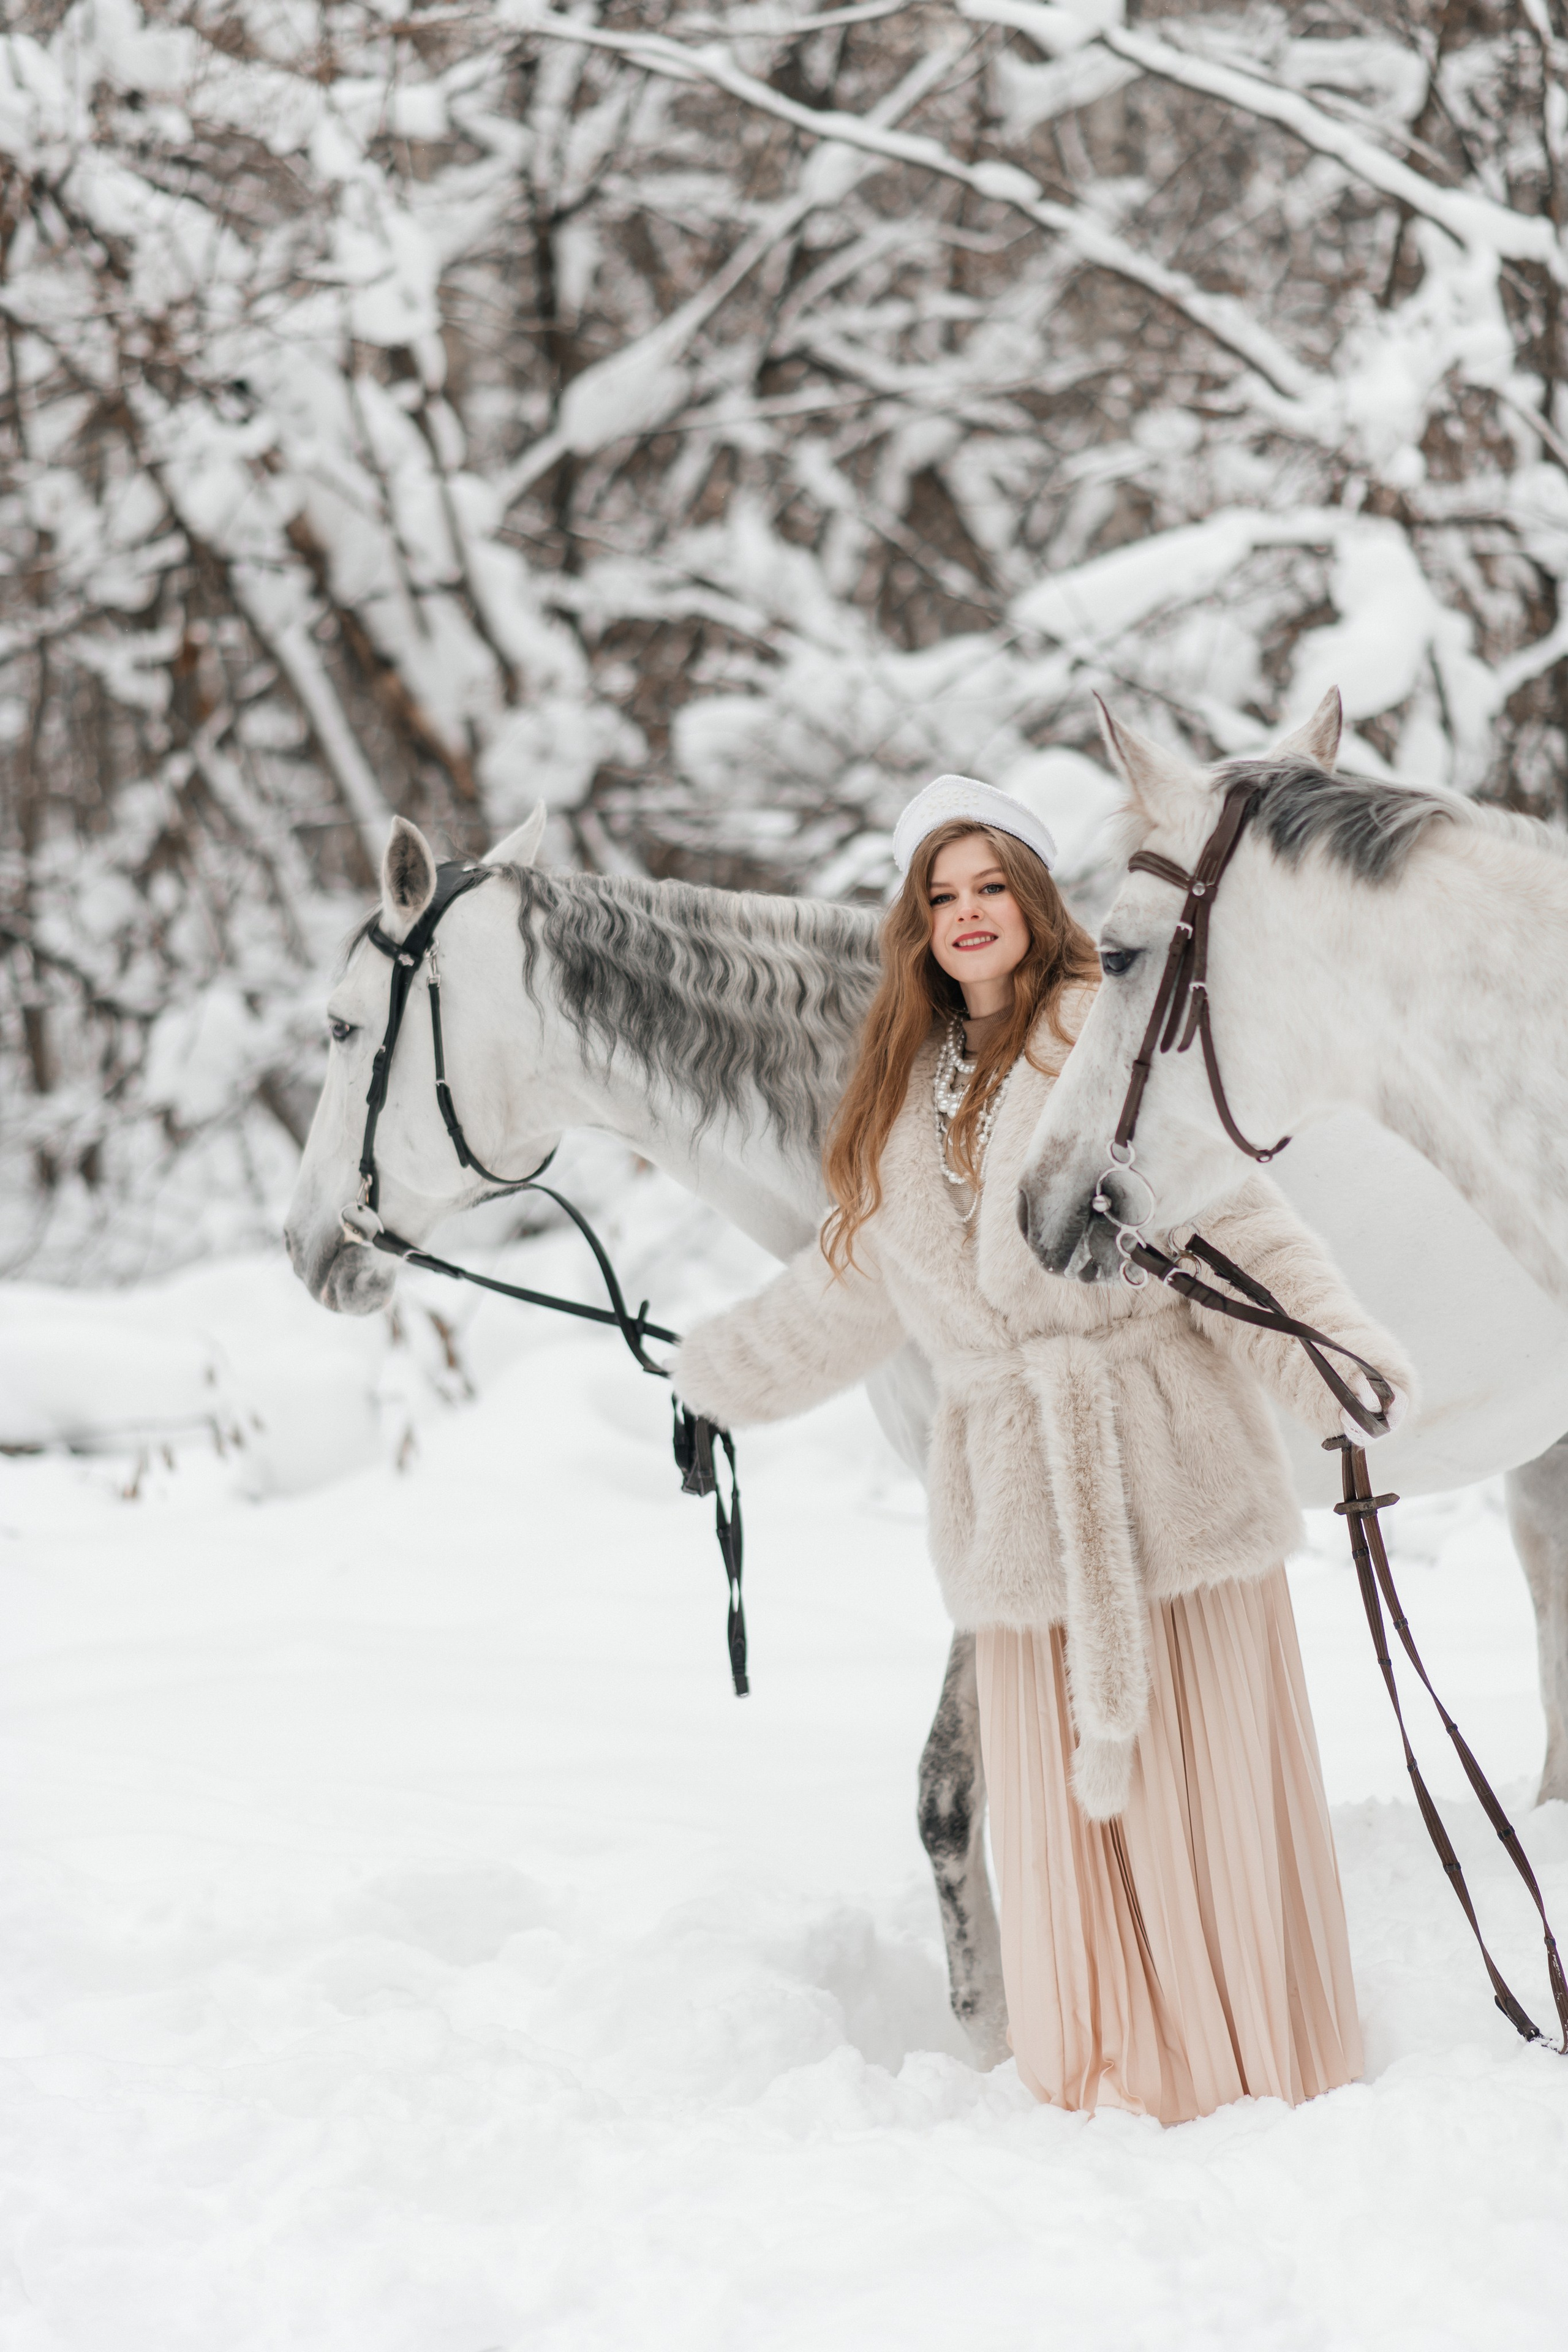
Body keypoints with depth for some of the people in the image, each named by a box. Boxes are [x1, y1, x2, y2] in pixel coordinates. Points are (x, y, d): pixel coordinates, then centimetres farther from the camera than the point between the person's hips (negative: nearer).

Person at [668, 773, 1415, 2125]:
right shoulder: (910, 1091, 15)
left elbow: (1233, 1218, -11)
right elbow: (858, 1280, 29)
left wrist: (1329, 1360, -25)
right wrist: (727, 1374, 39)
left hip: (1167, 1459, -5)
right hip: (1019, 1492, 5)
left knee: (1198, 1760, -3)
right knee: (1056, 1786, 5)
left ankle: (1260, 2067, 6)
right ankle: (1105, 2081, 14)